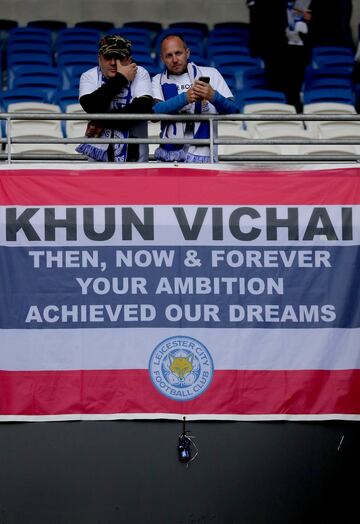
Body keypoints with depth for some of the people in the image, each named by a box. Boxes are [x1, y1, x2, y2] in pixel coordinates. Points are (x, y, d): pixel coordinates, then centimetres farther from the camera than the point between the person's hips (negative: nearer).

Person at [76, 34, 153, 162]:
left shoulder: (140, 74, -3)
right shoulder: (89, 76, -1)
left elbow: (143, 108, -18)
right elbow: (92, 108, -19)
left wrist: (103, 122, -18)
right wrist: (121, 79, -15)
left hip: (133, 156, -1)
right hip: (98, 155, 1)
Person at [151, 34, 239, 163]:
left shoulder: (210, 74, 9)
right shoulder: (158, 80, 12)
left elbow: (233, 112, 2)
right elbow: (154, 112, -7)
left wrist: (214, 96, -18)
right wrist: (185, 98, -21)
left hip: (201, 155, -1)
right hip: (168, 154, 1)